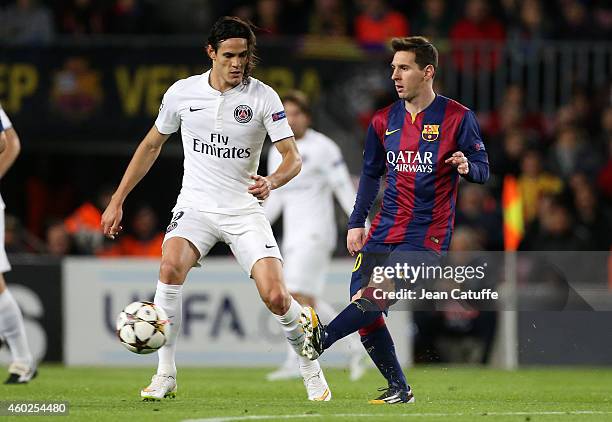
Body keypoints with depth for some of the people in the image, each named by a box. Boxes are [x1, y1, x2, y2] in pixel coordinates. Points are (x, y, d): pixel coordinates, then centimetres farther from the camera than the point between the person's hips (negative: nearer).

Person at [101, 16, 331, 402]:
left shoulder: (263, 97, -6)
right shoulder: (182, 93, 0)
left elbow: (293, 158, -9)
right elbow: (151, 145, 14)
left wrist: (272, 182, -32)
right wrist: (117, 201, 12)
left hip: (245, 209, -1)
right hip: (196, 206, 1)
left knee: (276, 297, -14)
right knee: (171, 267, -29)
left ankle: (312, 370, 13)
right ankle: (166, 376, -20)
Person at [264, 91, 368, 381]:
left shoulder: (323, 148, -6)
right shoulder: (277, 153, 15)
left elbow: (344, 189, -7)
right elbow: (275, 199, 22)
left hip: (316, 231, -7)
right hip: (293, 235, 7)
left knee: (299, 294, -16)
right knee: (309, 302, 5)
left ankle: (295, 362, -17)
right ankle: (355, 344, 19)